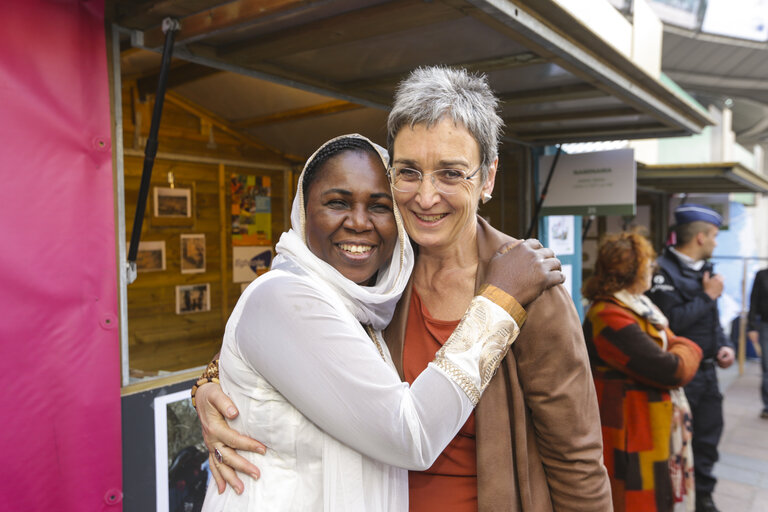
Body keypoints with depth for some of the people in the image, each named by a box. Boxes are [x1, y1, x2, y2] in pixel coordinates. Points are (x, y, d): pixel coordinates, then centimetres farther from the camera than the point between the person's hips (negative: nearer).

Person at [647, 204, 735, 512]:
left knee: (708, 437, 19)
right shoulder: (664, 271, -17)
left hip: (707, 371, 9)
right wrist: (707, 296, -16)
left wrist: (725, 346, 3)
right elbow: (671, 322, -26)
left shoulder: (704, 269, 10)